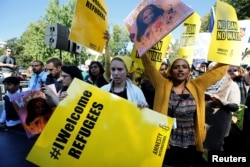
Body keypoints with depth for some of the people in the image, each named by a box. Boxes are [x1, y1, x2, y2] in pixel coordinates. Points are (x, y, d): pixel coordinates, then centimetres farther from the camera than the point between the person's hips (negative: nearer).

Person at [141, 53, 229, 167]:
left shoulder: (197, 86, 3)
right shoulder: (163, 85, -2)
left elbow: (219, 69, 5)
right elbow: (148, 66, -6)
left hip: (190, 145, 3)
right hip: (166, 144, -2)